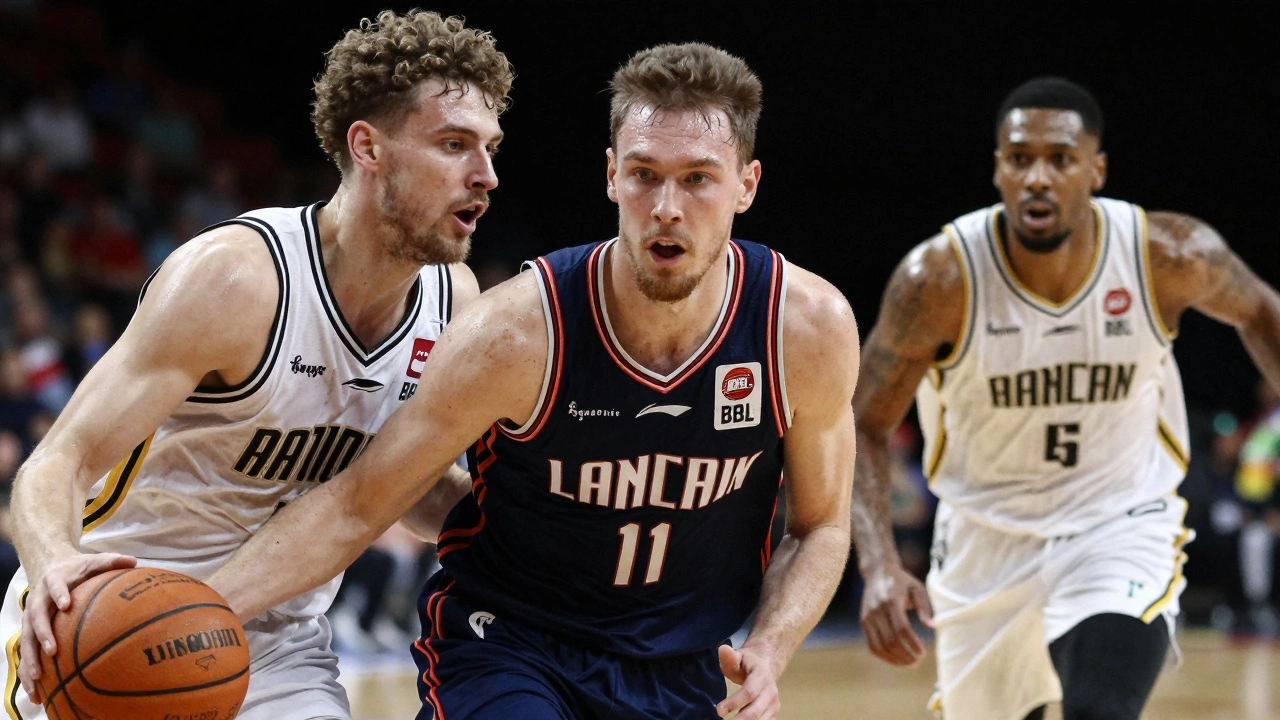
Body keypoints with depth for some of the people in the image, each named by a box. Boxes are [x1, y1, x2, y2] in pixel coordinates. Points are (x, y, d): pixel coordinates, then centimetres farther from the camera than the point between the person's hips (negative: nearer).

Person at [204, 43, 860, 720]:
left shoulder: (811, 328, -15)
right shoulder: (517, 332, -23)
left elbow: (819, 525, 1)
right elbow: (356, 507, -15)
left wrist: (769, 653, -17)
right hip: (507, 648, -3)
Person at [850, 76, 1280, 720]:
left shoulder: (1170, 256, -19)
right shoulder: (940, 278, -22)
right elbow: (862, 428, -12)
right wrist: (879, 567, -26)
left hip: (1120, 528, -1)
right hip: (986, 539, 1)